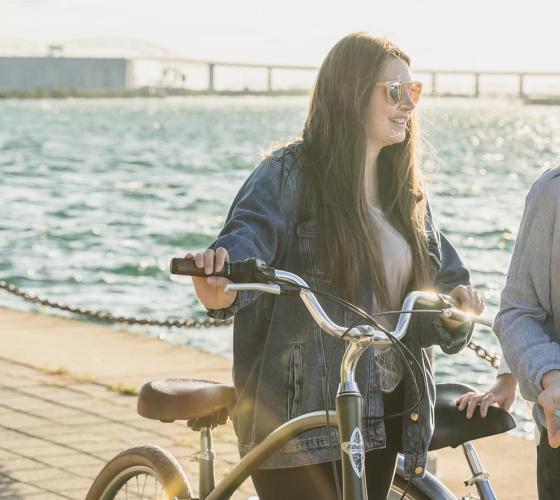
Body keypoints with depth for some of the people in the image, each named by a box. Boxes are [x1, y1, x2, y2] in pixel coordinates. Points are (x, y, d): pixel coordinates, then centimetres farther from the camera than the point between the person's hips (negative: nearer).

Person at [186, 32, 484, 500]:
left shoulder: (407, 192, 13)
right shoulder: (290, 173, -9)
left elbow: (441, 279, 12)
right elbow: (249, 232, -26)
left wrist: (453, 308, -12)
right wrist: (222, 288, -49)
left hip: (383, 414, 7)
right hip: (302, 415, -6)